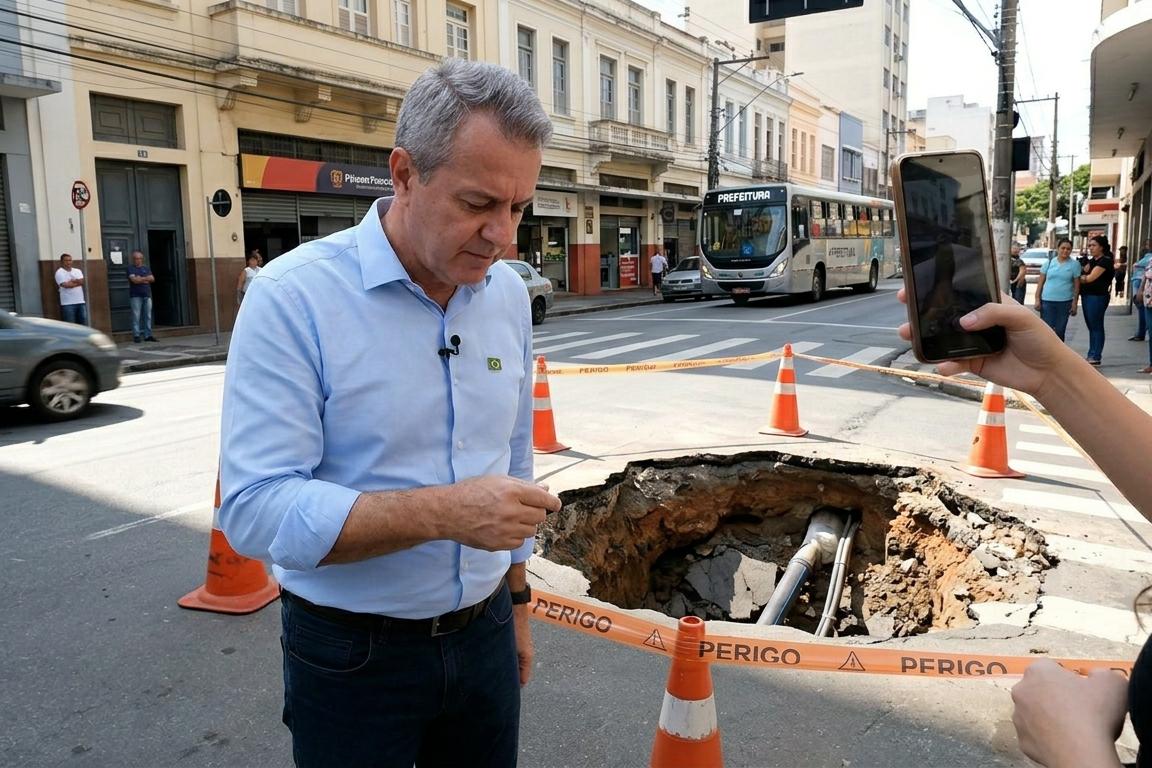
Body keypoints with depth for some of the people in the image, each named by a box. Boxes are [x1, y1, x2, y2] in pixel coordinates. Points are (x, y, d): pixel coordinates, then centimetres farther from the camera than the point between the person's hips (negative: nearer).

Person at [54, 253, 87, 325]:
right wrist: (77, 282, -2)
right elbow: (66, 285, -14)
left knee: (83, 323, 8)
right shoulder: (59, 273, -1)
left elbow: (82, 281, -2)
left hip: (80, 301, 5)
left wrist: (72, 281, -11)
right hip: (68, 303, -5)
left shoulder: (77, 271, 15)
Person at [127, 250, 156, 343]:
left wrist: (141, 279, -8)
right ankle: (136, 335, -6)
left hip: (147, 295, 4)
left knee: (148, 316, 2)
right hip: (136, 296, -4)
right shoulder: (131, 269, 5)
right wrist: (146, 278, -3)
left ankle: (148, 335, 5)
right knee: (136, 316, -7)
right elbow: (134, 279, -11)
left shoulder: (146, 269, 18)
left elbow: (152, 279, 3)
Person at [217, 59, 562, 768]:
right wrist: (444, 512, -31)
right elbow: (256, 508, -22)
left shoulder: (508, 293, -1)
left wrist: (515, 601, 14)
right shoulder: (293, 298, -18)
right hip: (352, 657, -4)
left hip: (484, 636, 5)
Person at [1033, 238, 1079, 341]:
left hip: (1065, 302, 0)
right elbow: (1041, 282, 6)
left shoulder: (1075, 264, 1)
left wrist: (1074, 303, -2)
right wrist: (1037, 299, 0)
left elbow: (1076, 285, 1)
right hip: (1047, 301, 0)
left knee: (1060, 331, 7)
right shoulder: (1049, 262, 4)